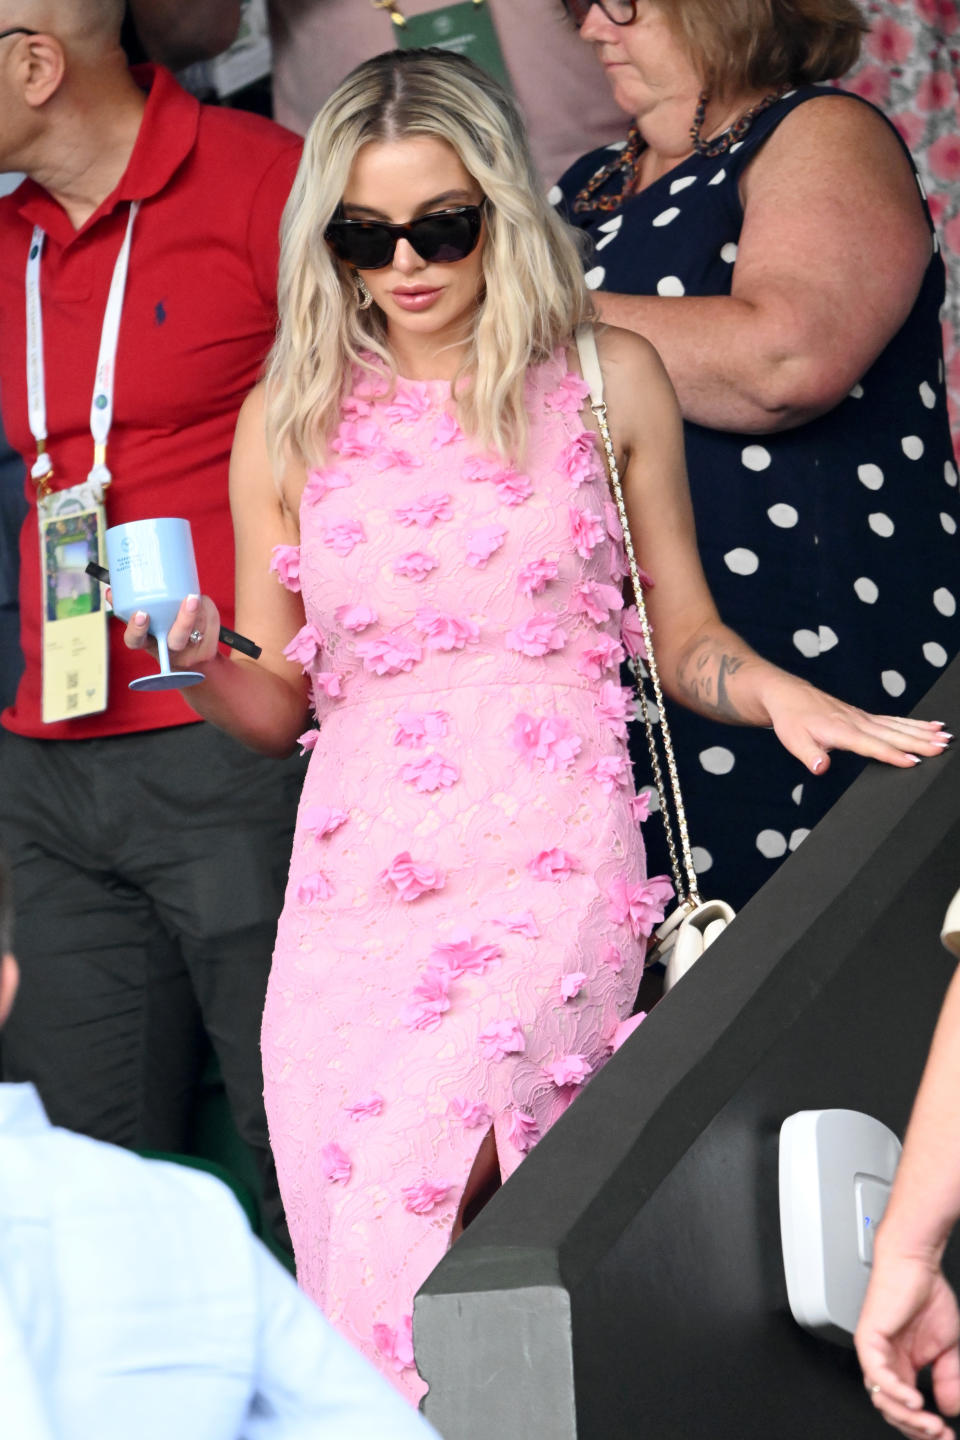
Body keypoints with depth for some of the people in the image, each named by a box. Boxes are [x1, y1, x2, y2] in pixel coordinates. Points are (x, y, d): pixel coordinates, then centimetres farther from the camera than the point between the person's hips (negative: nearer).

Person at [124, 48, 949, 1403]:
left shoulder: (606, 379, 7)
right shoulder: (289, 418, 11)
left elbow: (683, 637, 12)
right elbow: (277, 705, 15)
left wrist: (777, 690, -7)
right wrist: (201, 659, -6)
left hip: (550, 867, -3)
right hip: (352, 885, 3)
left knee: (393, 1199, -20)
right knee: (351, 1253, -2)